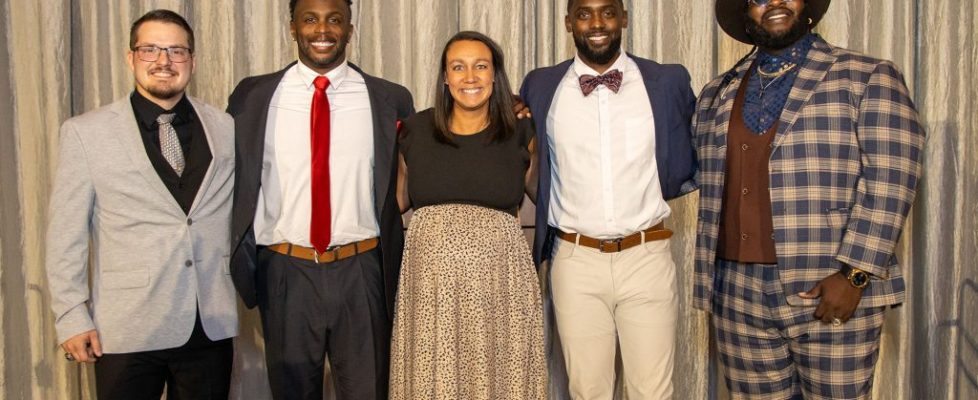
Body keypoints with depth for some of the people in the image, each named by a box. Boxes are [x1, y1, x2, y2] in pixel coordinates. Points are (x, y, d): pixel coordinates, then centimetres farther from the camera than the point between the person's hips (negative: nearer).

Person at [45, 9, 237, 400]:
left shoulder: (226, 128, 5)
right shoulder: (86, 132, -2)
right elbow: (66, 234, -1)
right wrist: (71, 316, -3)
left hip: (212, 324, 3)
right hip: (127, 328, -2)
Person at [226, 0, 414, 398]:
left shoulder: (390, 100, 0)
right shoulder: (252, 96, 1)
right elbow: (233, 185, 6)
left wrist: (397, 273, 0)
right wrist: (241, 263, 2)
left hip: (361, 274, 0)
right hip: (285, 273, 1)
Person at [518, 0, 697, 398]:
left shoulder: (669, 82, 2)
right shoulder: (540, 87, 4)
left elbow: (691, 165, 14)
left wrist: (657, 189, 1)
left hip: (647, 258, 0)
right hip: (575, 261, 1)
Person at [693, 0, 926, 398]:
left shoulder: (869, 78, 1)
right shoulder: (717, 95, 13)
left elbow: (890, 180, -7)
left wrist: (853, 274, -15)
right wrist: (708, 281, 11)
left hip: (832, 294, -3)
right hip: (740, 297, 4)